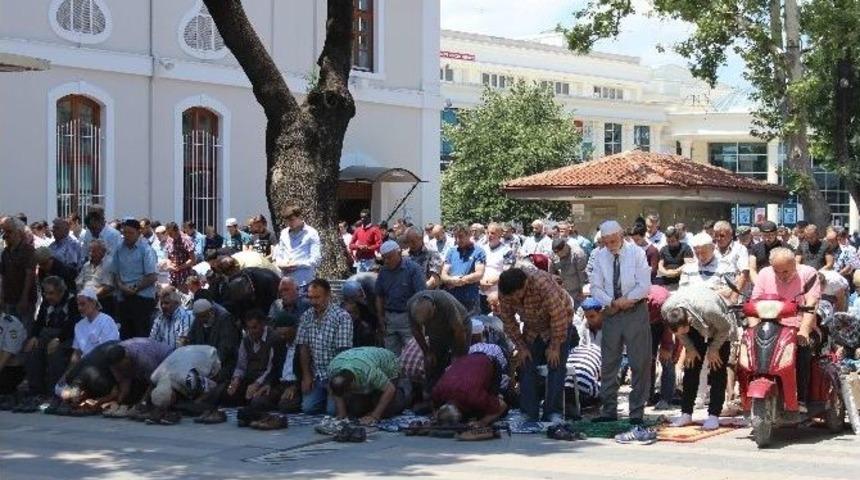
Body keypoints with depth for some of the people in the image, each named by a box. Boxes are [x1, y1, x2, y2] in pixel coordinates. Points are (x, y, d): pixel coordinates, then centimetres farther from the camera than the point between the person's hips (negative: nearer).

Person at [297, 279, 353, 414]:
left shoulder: (342, 317, -13)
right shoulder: (306, 317, 5)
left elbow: (343, 351, -16)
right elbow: (303, 347, 6)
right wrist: (306, 375, 1)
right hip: (316, 376, 5)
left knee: (333, 410, -17)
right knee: (308, 408, -8)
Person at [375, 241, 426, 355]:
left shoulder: (413, 269, -10)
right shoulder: (383, 271, 6)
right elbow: (379, 296, 13)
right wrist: (381, 319, 9)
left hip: (408, 317, -5)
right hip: (389, 318, 5)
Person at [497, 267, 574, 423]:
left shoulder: (543, 284, -39)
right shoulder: (504, 292, -23)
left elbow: (559, 316, -31)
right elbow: (508, 320, -9)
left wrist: (554, 346, -23)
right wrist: (521, 347, -8)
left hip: (559, 323, -4)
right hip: (532, 328, 4)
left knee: (555, 366, -11)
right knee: (527, 367, -2)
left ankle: (552, 413, -6)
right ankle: (529, 415, 3)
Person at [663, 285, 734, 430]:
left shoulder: (708, 309, -44)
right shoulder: (666, 310, -31)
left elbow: (725, 328, -22)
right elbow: (678, 332, -6)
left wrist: (714, 348, -14)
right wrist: (690, 348, -10)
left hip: (718, 328, -4)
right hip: (696, 327, 4)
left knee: (717, 370, -11)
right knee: (691, 367, -3)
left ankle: (714, 415, -10)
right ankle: (686, 414, 0)